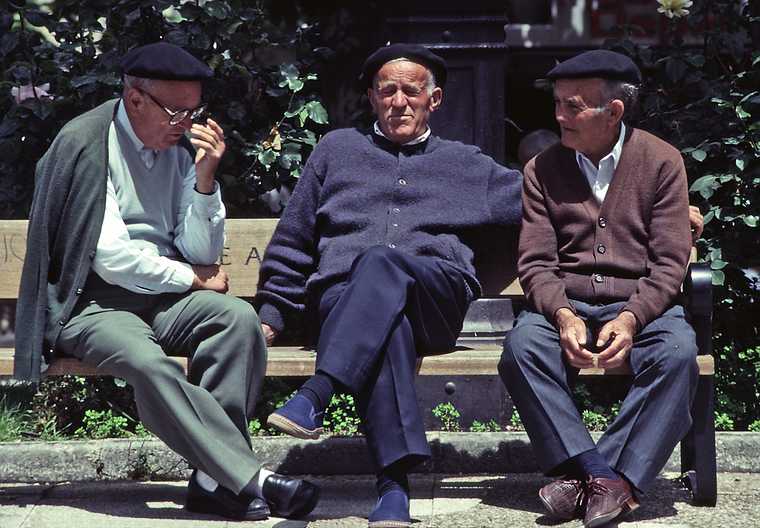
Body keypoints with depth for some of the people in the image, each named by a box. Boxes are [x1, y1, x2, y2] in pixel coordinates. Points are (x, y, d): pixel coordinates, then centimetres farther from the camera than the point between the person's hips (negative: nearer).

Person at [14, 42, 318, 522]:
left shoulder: (182, 148, 8)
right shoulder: (84, 144, -8)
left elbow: (203, 255, 6)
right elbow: (111, 258, -15)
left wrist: (204, 180, -7)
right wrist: (192, 278, -5)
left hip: (163, 295, 5)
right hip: (91, 301, -5)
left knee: (240, 317, -25)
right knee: (148, 363, -36)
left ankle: (215, 480, -27)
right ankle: (250, 479, -32)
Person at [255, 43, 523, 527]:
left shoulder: (467, 164, 28)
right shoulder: (338, 149, 27)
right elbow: (293, 242, 25)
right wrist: (271, 314, 16)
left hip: (438, 294, 0)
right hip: (344, 292, 0)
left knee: (382, 262, -37)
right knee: (386, 324, -38)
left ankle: (315, 396, -49)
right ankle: (394, 481, -48)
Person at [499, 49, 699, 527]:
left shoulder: (661, 161, 3)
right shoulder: (543, 170, 9)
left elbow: (670, 262, -3)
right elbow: (535, 262, 2)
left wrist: (631, 319, -20)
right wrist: (563, 316, -18)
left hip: (642, 304, -1)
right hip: (565, 305, 1)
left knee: (678, 351, -34)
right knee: (522, 345, -31)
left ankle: (586, 474, -30)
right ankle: (600, 474, -30)